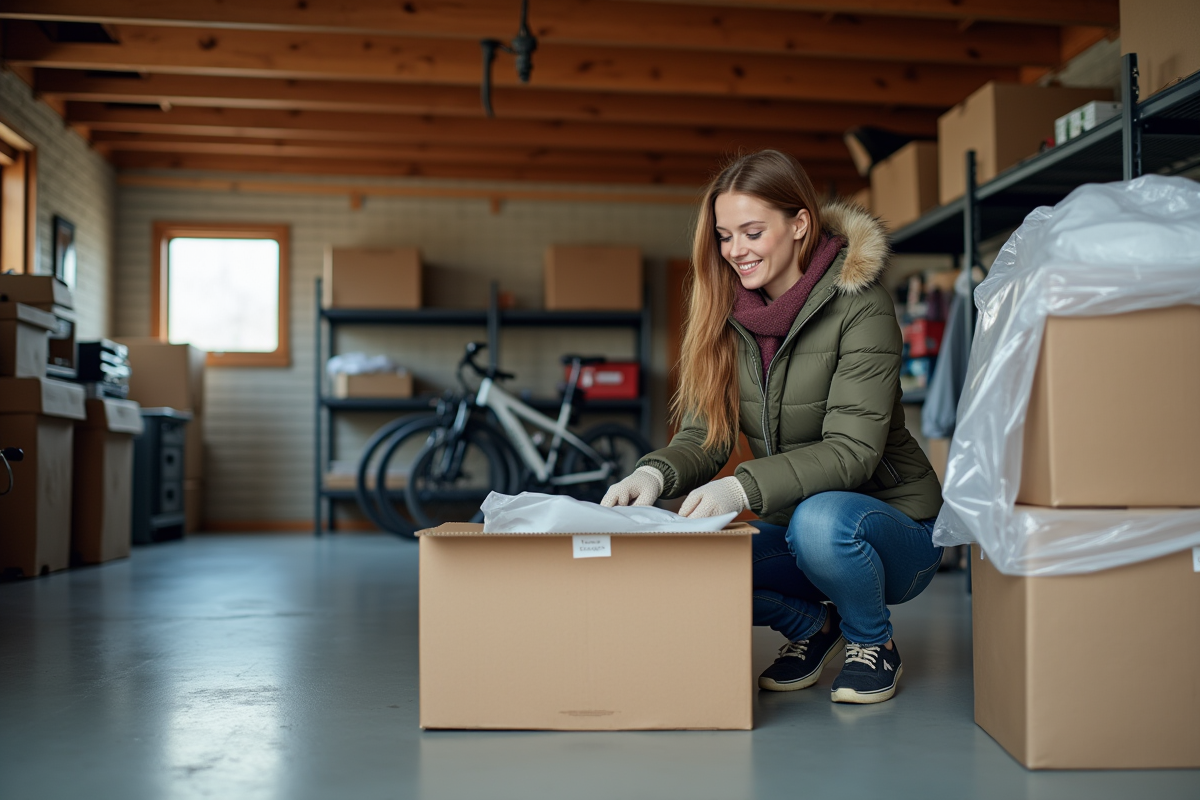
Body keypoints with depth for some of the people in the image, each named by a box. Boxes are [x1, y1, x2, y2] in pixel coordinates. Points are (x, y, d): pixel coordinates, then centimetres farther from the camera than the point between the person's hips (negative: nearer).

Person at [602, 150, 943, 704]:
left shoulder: (861, 307, -16)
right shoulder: (728, 317, 0)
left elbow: (852, 450, -24)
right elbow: (703, 435, -2)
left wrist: (743, 488, -39)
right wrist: (654, 475, -25)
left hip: (890, 520, -5)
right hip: (792, 526, 5)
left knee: (820, 520, -38)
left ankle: (873, 643, -3)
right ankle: (811, 624, 9)